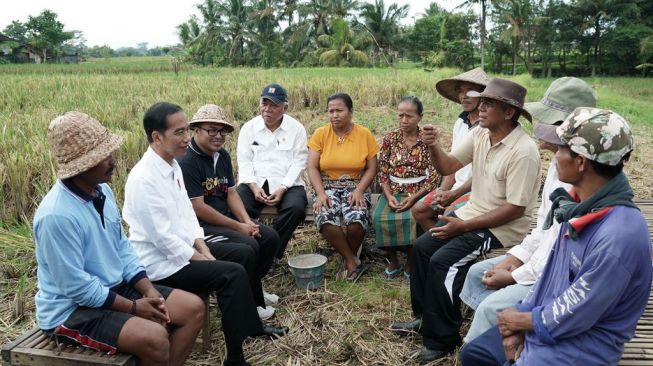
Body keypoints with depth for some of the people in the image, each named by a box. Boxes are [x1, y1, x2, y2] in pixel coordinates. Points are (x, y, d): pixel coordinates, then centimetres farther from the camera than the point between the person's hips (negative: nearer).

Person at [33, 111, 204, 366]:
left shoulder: (102, 190, 0)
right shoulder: (57, 215, -27)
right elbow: (77, 287, -23)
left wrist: (148, 289, -3)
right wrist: (133, 307, -16)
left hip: (115, 288, 8)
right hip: (71, 309, -8)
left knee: (193, 308, -1)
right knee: (154, 337, -29)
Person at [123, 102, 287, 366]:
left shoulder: (172, 164, 3)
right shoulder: (144, 179, -26)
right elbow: (161, 237, -25)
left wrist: (201, 245, 0)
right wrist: (199, 259, -15)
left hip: (181, 245, 10)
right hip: (160, 261, -10)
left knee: (244, 253, 9)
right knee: (233, 274, -21)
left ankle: (250, 323, 26)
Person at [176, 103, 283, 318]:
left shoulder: (222, 155, 9)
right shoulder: (186, 162, -18)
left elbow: (231, 193, 9)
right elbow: (198, 208, -22)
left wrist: (247, 221, -7)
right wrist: (237, 226, -18)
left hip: (225, 219, 9)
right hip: (200, 226, -9)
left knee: (271, 238, 0)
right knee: (249, 246, -26)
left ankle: (252, 289, 19)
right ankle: (252, 303, -4)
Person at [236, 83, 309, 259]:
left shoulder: (296, 129, 4)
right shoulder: (248, 128, 9)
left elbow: (298, 163, -1)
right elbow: (244, 161, 4)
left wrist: (282, 189, -14)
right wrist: (254, 187, -13)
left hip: (287, 183, -1)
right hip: (254, 182, 1)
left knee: (296, 207, -31)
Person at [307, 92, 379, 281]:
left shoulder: (365, 134, 1)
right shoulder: (320, 134, 1)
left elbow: (371, 168, 0)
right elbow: (312, 168, -3)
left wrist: (359, 190, -16)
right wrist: (321, 193, -18)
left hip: (355, 187, 0)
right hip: (327, 187, 1)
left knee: (357, 219, -31)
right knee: (325, 219, -31)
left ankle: (348, 259, 0)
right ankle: (353, 261, -10)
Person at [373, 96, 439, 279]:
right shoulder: (390, 138, 5)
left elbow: (433, 177, -6)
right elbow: (382, 171, 5)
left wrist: (414, 198, -18)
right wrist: (389, 196, -11)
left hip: (418, 192, -2)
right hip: (393, 191, 2)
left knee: (411, 218, -31)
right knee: (380, 217, -25)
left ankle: (410, 261, -5)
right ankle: (393, 260, -3)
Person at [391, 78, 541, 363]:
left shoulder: (523, 151, -24)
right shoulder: (480, 134, 0)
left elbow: (515, 209, -24)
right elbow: (448, 167, 3)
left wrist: (463, 226, -22)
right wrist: (433, 146, -19)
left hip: (504, 227, -8)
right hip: (472, 213, 8)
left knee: (442, 262, -21)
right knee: (421, 247, 1)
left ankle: (442, 339, -3)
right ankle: (425, 316, 17)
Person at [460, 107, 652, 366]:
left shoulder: (618, 236, -31)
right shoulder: (581, 204, -2)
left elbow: (569, 318, -24)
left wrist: (521, 320, -7)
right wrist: (520, 319, -1)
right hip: (544, 321, 8)